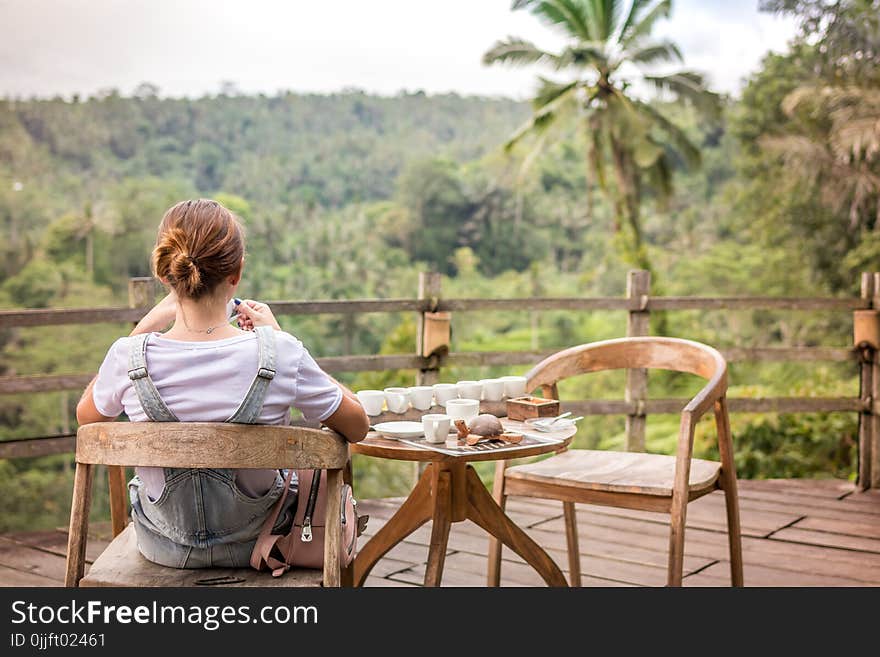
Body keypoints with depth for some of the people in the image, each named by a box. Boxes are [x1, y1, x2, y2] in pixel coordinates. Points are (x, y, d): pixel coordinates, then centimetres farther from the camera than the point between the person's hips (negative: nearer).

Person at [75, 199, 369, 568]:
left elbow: (85, 416, 3)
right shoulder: (279, 354, -28)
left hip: (164, 548, 2)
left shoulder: (129, 357, -22)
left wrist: (147, 325, 0)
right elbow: (358, 427, -9)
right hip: (255, 543, -1)